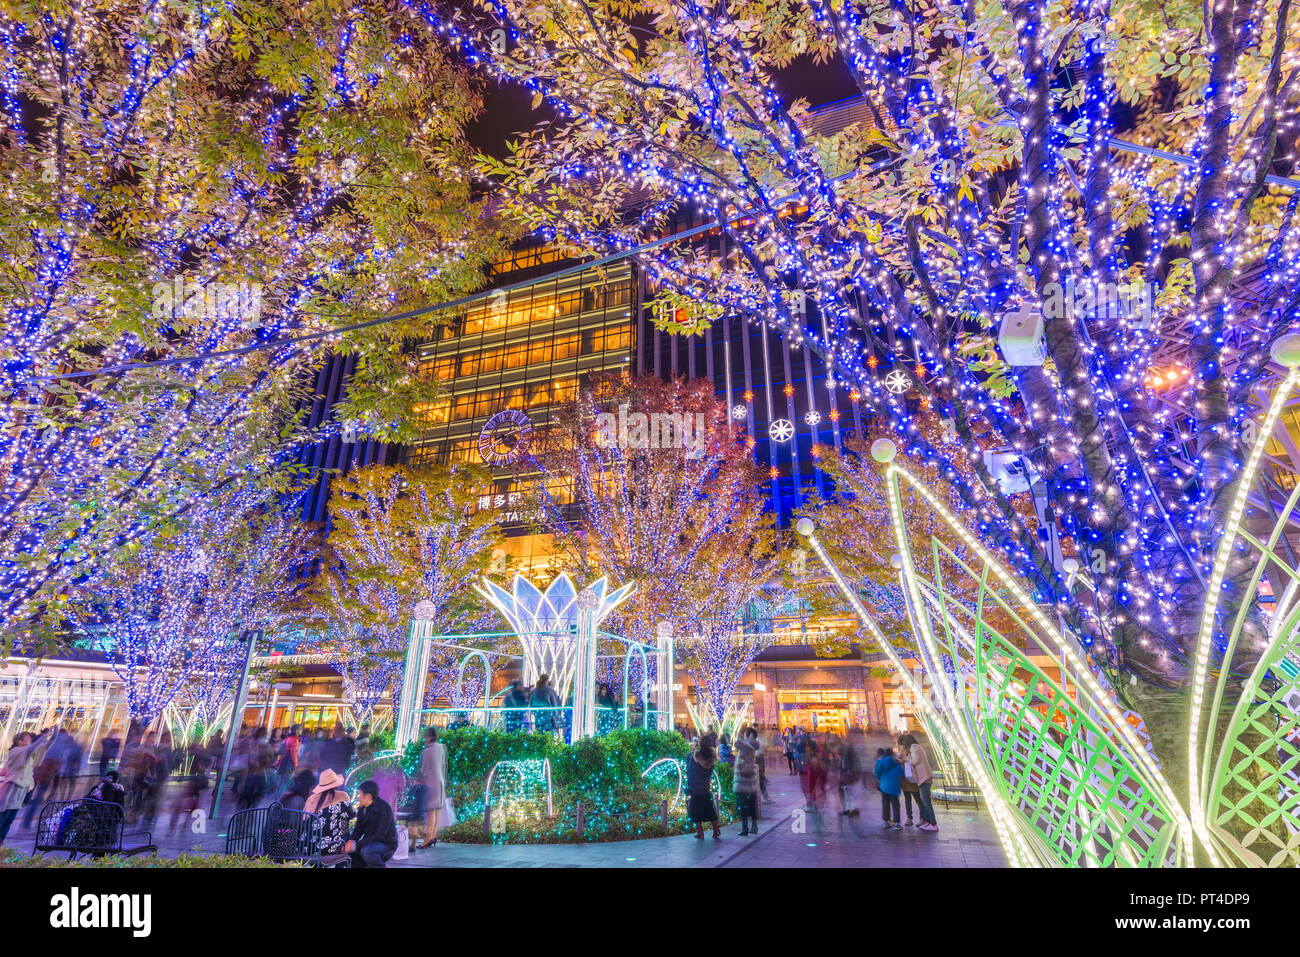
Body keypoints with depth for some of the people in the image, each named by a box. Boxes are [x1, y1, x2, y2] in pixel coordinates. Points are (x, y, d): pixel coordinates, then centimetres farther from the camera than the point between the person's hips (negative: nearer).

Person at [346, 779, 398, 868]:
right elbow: (357, 831, 5)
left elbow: (380, 835, -24)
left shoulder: (385, 808, -19)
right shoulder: (362, 809, 7)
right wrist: (350, 844, -17)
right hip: (370, 844, 9)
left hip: (386, 844, -9)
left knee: (367, 850, -35)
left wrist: (357, 845, -27)